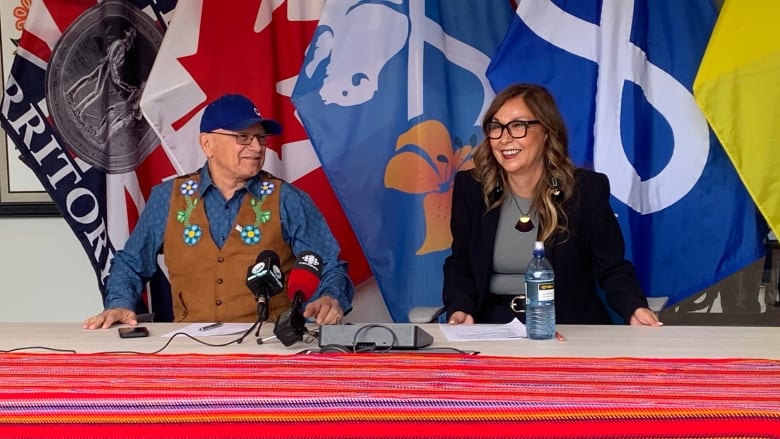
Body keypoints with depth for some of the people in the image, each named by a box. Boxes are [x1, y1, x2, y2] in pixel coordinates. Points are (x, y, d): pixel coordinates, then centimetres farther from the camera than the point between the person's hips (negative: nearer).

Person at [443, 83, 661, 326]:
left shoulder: (588, 189, -4)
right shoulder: (470, 188, 1)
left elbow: (612, 269, 0)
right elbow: (460, 265, 8)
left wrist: (635, 309, -20)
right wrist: (460, 310, -12)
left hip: (571, 327, -1)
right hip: (494, 326, 1)